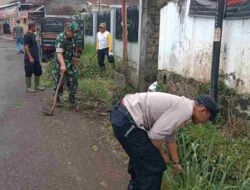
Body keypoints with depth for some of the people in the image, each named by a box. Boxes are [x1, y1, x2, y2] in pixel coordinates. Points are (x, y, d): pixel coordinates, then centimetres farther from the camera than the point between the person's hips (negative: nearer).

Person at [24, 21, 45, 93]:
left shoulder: (33, 35, 13)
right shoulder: (27, 35, -14)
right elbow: (26, 47, -18)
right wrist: (30, 57, -20)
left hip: (36, 57, 9)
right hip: (30, 58, -9)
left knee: (38, 72, 14)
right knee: (29, 73, 1)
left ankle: (37, 86, 26)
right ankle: (28, 87, 11)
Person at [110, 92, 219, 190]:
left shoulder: (180, 105, 17)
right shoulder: (185, 109, -13)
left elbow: (170, 137, 29)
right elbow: (155, 134, -18)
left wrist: (176, 162, 37)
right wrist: (163, 154, 1)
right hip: (127, 120, -11)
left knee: (140, 157, 31)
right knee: (154, 165, 1)